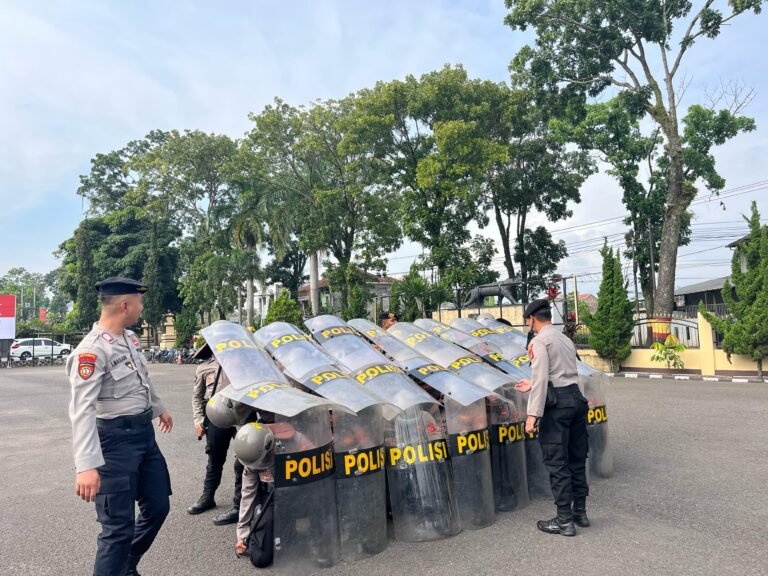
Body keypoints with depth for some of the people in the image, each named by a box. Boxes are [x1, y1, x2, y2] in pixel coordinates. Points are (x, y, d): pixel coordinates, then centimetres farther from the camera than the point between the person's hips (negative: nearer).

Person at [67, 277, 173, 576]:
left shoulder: (130, 338, 6)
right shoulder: (92, 350, -22)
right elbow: (82, 410, -29)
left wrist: (159, 408, 36)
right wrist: (87, 466, -36)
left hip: (144, 432, 9)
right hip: (116, 439, -9)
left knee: (158, 506, 17)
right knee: (119, 525, -1)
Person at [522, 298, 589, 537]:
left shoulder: (540, 341, -9)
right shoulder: (565, 339, 17)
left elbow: (540, 378, -18)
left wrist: (533, 413, -19)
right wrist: (533, 385, 39)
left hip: (557, 403, -9)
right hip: (576, 397, 9)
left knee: (557, 463, -1)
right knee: (577, 459, 16)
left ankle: (564, 521, 6)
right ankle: (580, 512, 26)